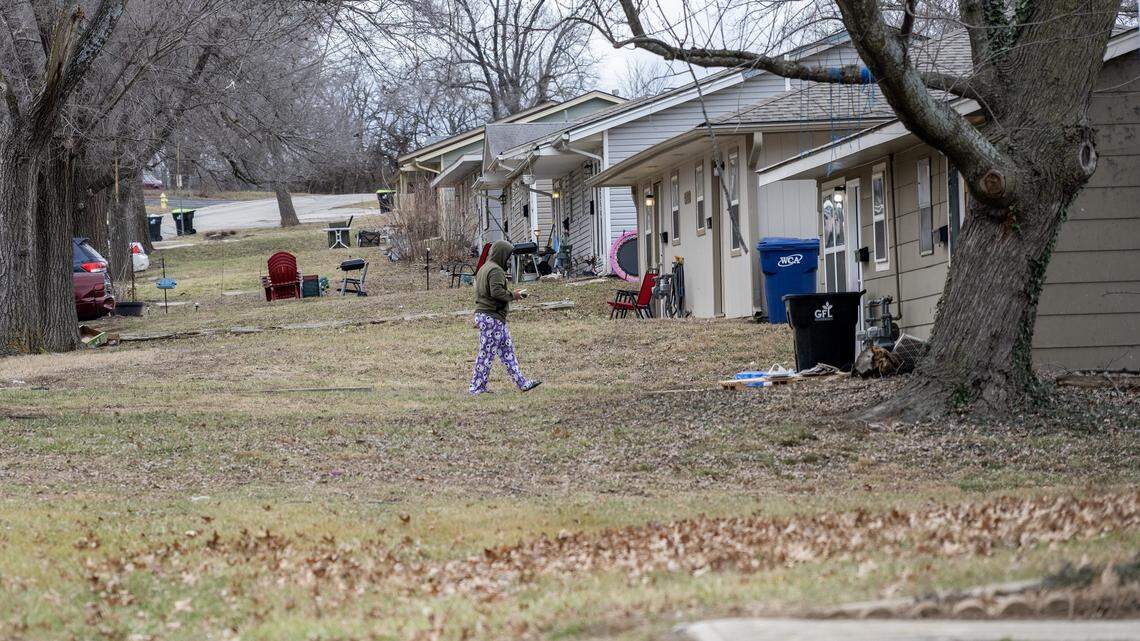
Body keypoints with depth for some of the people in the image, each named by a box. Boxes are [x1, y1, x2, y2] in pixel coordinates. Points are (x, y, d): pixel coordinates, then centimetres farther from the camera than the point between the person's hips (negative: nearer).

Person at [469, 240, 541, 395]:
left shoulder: (484, 269, 17)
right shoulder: (496, 271, -16)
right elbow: (496, 292, -27)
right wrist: (512, 295, -12)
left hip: (483, 315, 11)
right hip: (492, 318, -11)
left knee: (507, 351, 13)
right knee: (486, 354, -4)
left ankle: (522, 383, 16)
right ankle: (477, 388, 0)